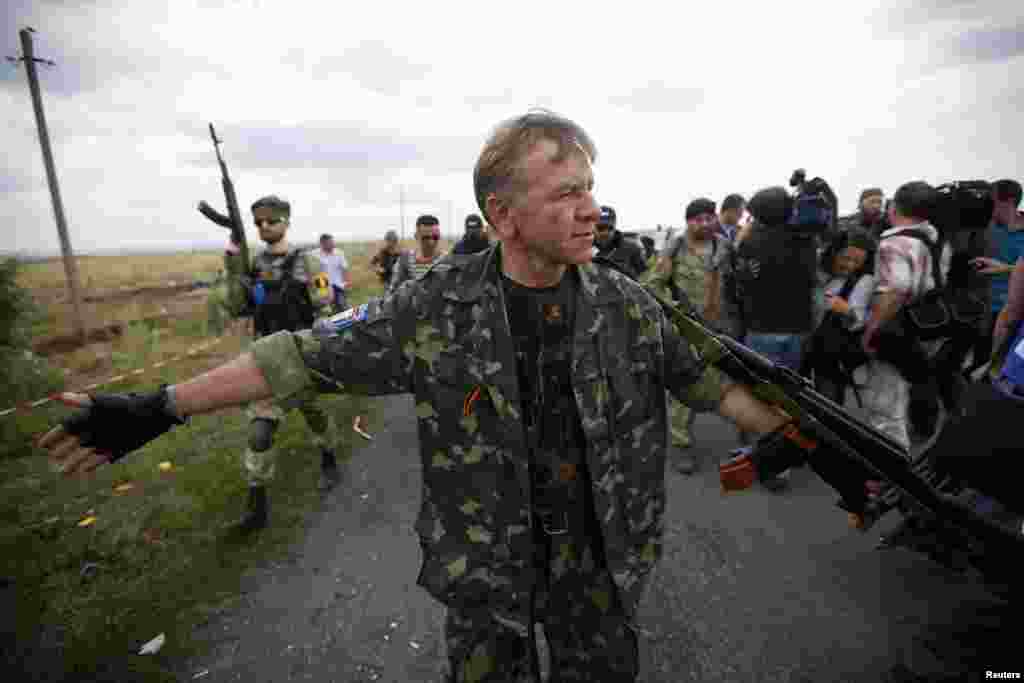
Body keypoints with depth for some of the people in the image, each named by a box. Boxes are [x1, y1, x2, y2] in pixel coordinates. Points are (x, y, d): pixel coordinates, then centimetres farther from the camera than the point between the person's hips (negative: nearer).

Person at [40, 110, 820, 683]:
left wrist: (800, 433, 5)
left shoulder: (625, 303, -10)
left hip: (596, 549, 2)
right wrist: (156, 409, -9)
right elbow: (308, 355, -12)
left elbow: (706, 380, 2)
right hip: (486, 557, -1)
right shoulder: (436, 306, -17)